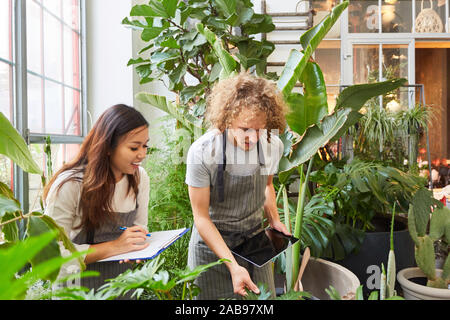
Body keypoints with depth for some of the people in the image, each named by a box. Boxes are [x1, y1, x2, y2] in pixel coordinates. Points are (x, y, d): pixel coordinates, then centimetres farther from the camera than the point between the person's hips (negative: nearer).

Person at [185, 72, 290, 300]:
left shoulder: (273, 146, -12)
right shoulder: (202, 152, -25)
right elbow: (201, 217, -18)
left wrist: (274, 220, -4)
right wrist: (233, 266, -24)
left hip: (254, 238, 4)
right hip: (212, 239, -3)